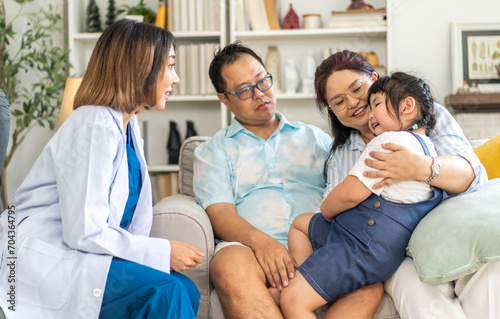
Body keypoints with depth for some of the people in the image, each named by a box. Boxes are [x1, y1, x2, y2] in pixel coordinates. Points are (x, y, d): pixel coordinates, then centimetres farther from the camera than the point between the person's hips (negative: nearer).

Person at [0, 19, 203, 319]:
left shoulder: (128, 125, 13)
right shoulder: (95, 126, -18)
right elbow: (84, 232, -22)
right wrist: (164, 252, -17)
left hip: (80, 251, 9)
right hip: (43, 255, -9)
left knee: (187, 291, -11)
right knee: (165, 291, -25)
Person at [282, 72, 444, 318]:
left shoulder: (392, 141, -17)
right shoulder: (427, 146, 15)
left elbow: (350, 194, -20)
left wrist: (326, 210, 1)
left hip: (362, 248, -12)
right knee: (300, 223, 28)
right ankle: (304, 282, 17)